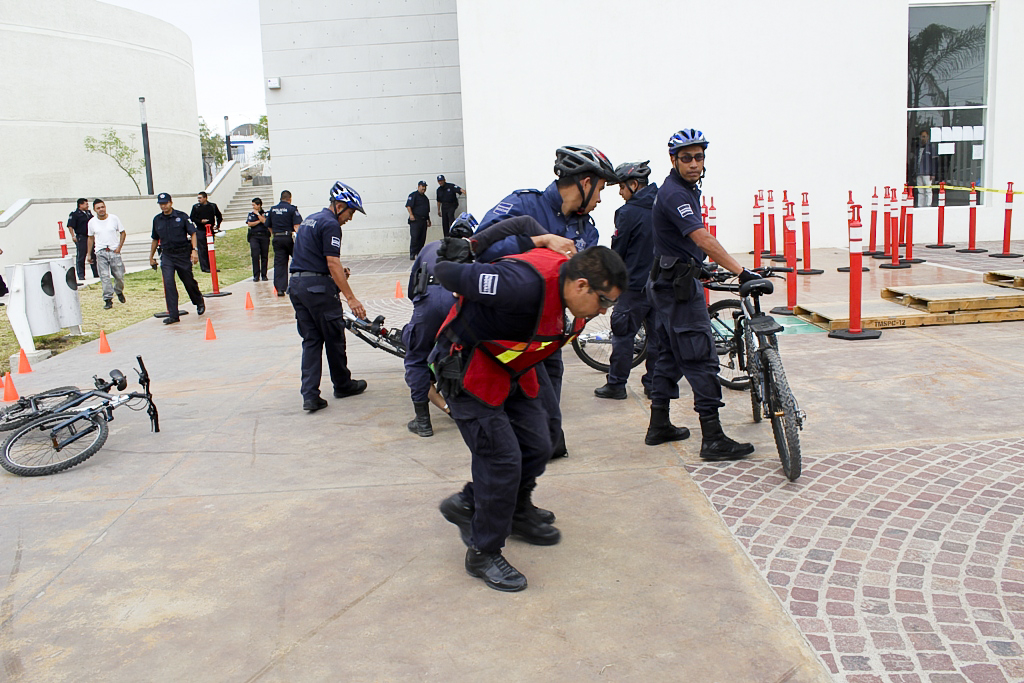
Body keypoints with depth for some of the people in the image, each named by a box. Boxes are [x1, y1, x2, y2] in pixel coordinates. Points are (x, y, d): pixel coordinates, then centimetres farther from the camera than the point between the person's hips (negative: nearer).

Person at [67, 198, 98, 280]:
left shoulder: (89, 212, 13)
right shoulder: (74, 214, -8)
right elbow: (70, 226, -12)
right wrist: (73, 236, -20)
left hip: (90, 237, 7)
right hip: (81, 237, -6)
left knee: (93, 256, 10)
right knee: (81, 257, -2)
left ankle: (96, 273, 17)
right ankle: (81, 275, 3)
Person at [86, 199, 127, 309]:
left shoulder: (114, 218, 1)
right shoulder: (92, 222, 5)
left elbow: (123, 233, 8)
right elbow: (91, 238, 15)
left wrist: (119, 247, -3)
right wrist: (89, 254, 13)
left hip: (114, 251, 0)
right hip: (101, 252, 0)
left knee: (119, 275, 2)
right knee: (104, 276, -7)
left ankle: (119, 291, 32)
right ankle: (108, 300, -4)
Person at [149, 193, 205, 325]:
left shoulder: (182, 216, -4)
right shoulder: (157, 220, 7)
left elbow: (192, 233, -5)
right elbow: (155, 239, 18)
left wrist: (194, 250, -17)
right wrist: (151, 257, 20)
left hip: (183, 254, -2)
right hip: (166, 256, 3)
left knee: (189, 281, 7)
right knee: (168, 283, -10)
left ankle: (199, 302, 37)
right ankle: (173, 314, -9)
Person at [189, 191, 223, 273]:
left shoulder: (213, 206, 7)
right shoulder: (195, 207, 4)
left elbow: (219, 216, 16)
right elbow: (191, 218, 4)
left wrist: (217, 225, 4)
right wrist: (200, 221, -11)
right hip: (200, 231, -2)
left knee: (210, 249, 6)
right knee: (202, 249, -5)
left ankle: (211, 266, 12)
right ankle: (204, 267, -3)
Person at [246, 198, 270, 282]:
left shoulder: (265, 213, 6)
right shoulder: (251, 214, 12)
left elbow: (264, 221, -11)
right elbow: (249, 224, 0)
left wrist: (257, 213, -5)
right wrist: (259, 221, -4)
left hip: (264, 236, 0)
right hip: (254, 236, 1)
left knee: (264, 256, 1)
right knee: (255, 255, -10)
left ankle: (264, 275, 9)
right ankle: (256, 276, -7)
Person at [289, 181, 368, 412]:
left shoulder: (310, 220, 19)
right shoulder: (330, 224, -10)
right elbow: (333, 264, -18)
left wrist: (337, 271, 14)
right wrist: (351, 298, -20)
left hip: (296, 285, 9)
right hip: (318, 286, -9)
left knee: (311, 341, 8)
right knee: (334, 338, 8)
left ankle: (310, 395, 1)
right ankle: (343, 385, 23)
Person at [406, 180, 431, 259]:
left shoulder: (425, 198, 23)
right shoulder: (413, 195, -1)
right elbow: (408, 206, -11)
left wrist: (428, 220, 25)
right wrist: (411, 214, -22)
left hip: (423, 220, 7)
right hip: (415, 220, -7)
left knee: (422, 238, 5)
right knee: (414, 237, -12)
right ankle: (412, 254, -13)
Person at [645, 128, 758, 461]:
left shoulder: (687, 189, 14)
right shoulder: (674, 194, -19)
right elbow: (703, 239, -30)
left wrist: (703, 269, 30)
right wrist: (742, 273, -35)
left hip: (669, 283, 11)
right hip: (679, 286, -11)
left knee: (670, 354, 14)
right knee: (701, 358, -9)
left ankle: (659, 426, 22)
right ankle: (713, 439, -7)